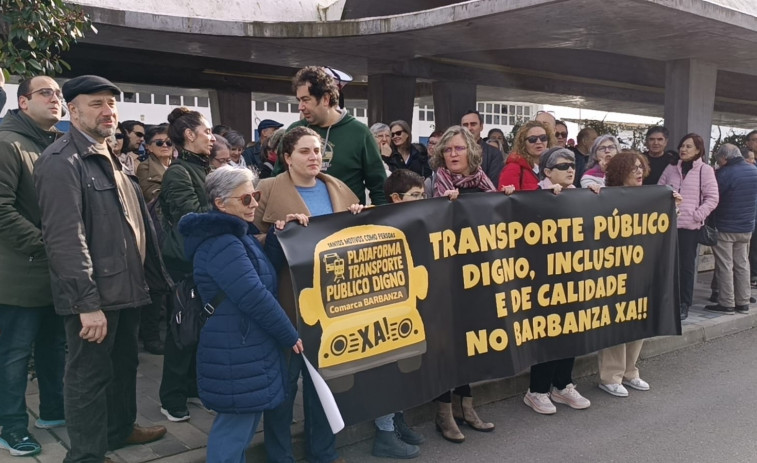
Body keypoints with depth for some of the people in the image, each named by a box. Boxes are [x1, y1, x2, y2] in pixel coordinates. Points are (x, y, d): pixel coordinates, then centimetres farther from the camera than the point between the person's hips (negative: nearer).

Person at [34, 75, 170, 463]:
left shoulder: (109, 159, 16)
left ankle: (121, 429, 40)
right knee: (90, 376, 3)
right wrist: (87, 302, -26)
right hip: (94, 295, -10)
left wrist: (154, 276, 19)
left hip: (125, 287, 10)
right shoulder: (61, 161, -15)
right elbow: (65, 238, -23)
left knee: (124, 364, 22)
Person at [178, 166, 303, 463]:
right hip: (236, 352, -10)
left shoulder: (236, 235, 12)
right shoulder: (221, 244, -20)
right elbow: (255, 297, -25)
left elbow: (264, 274, 16)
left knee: (242, 420, 20)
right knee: (236, 423, 0)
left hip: (243, 346, 10)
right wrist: (290, 336, -16)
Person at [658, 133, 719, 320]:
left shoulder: (705, 170, 0)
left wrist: (696, 216, -10)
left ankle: (684, 304, 12)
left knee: (686, 266, 2)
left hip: (690, 226, -3)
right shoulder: (671, 169, 10)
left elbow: (712, 198, -2)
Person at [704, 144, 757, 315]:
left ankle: (726, 304, 5)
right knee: (742, 264, 14)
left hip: (725, 229, -6)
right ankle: (743, 303, 19)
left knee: (725, 266, 1)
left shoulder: (724, 174, -19)